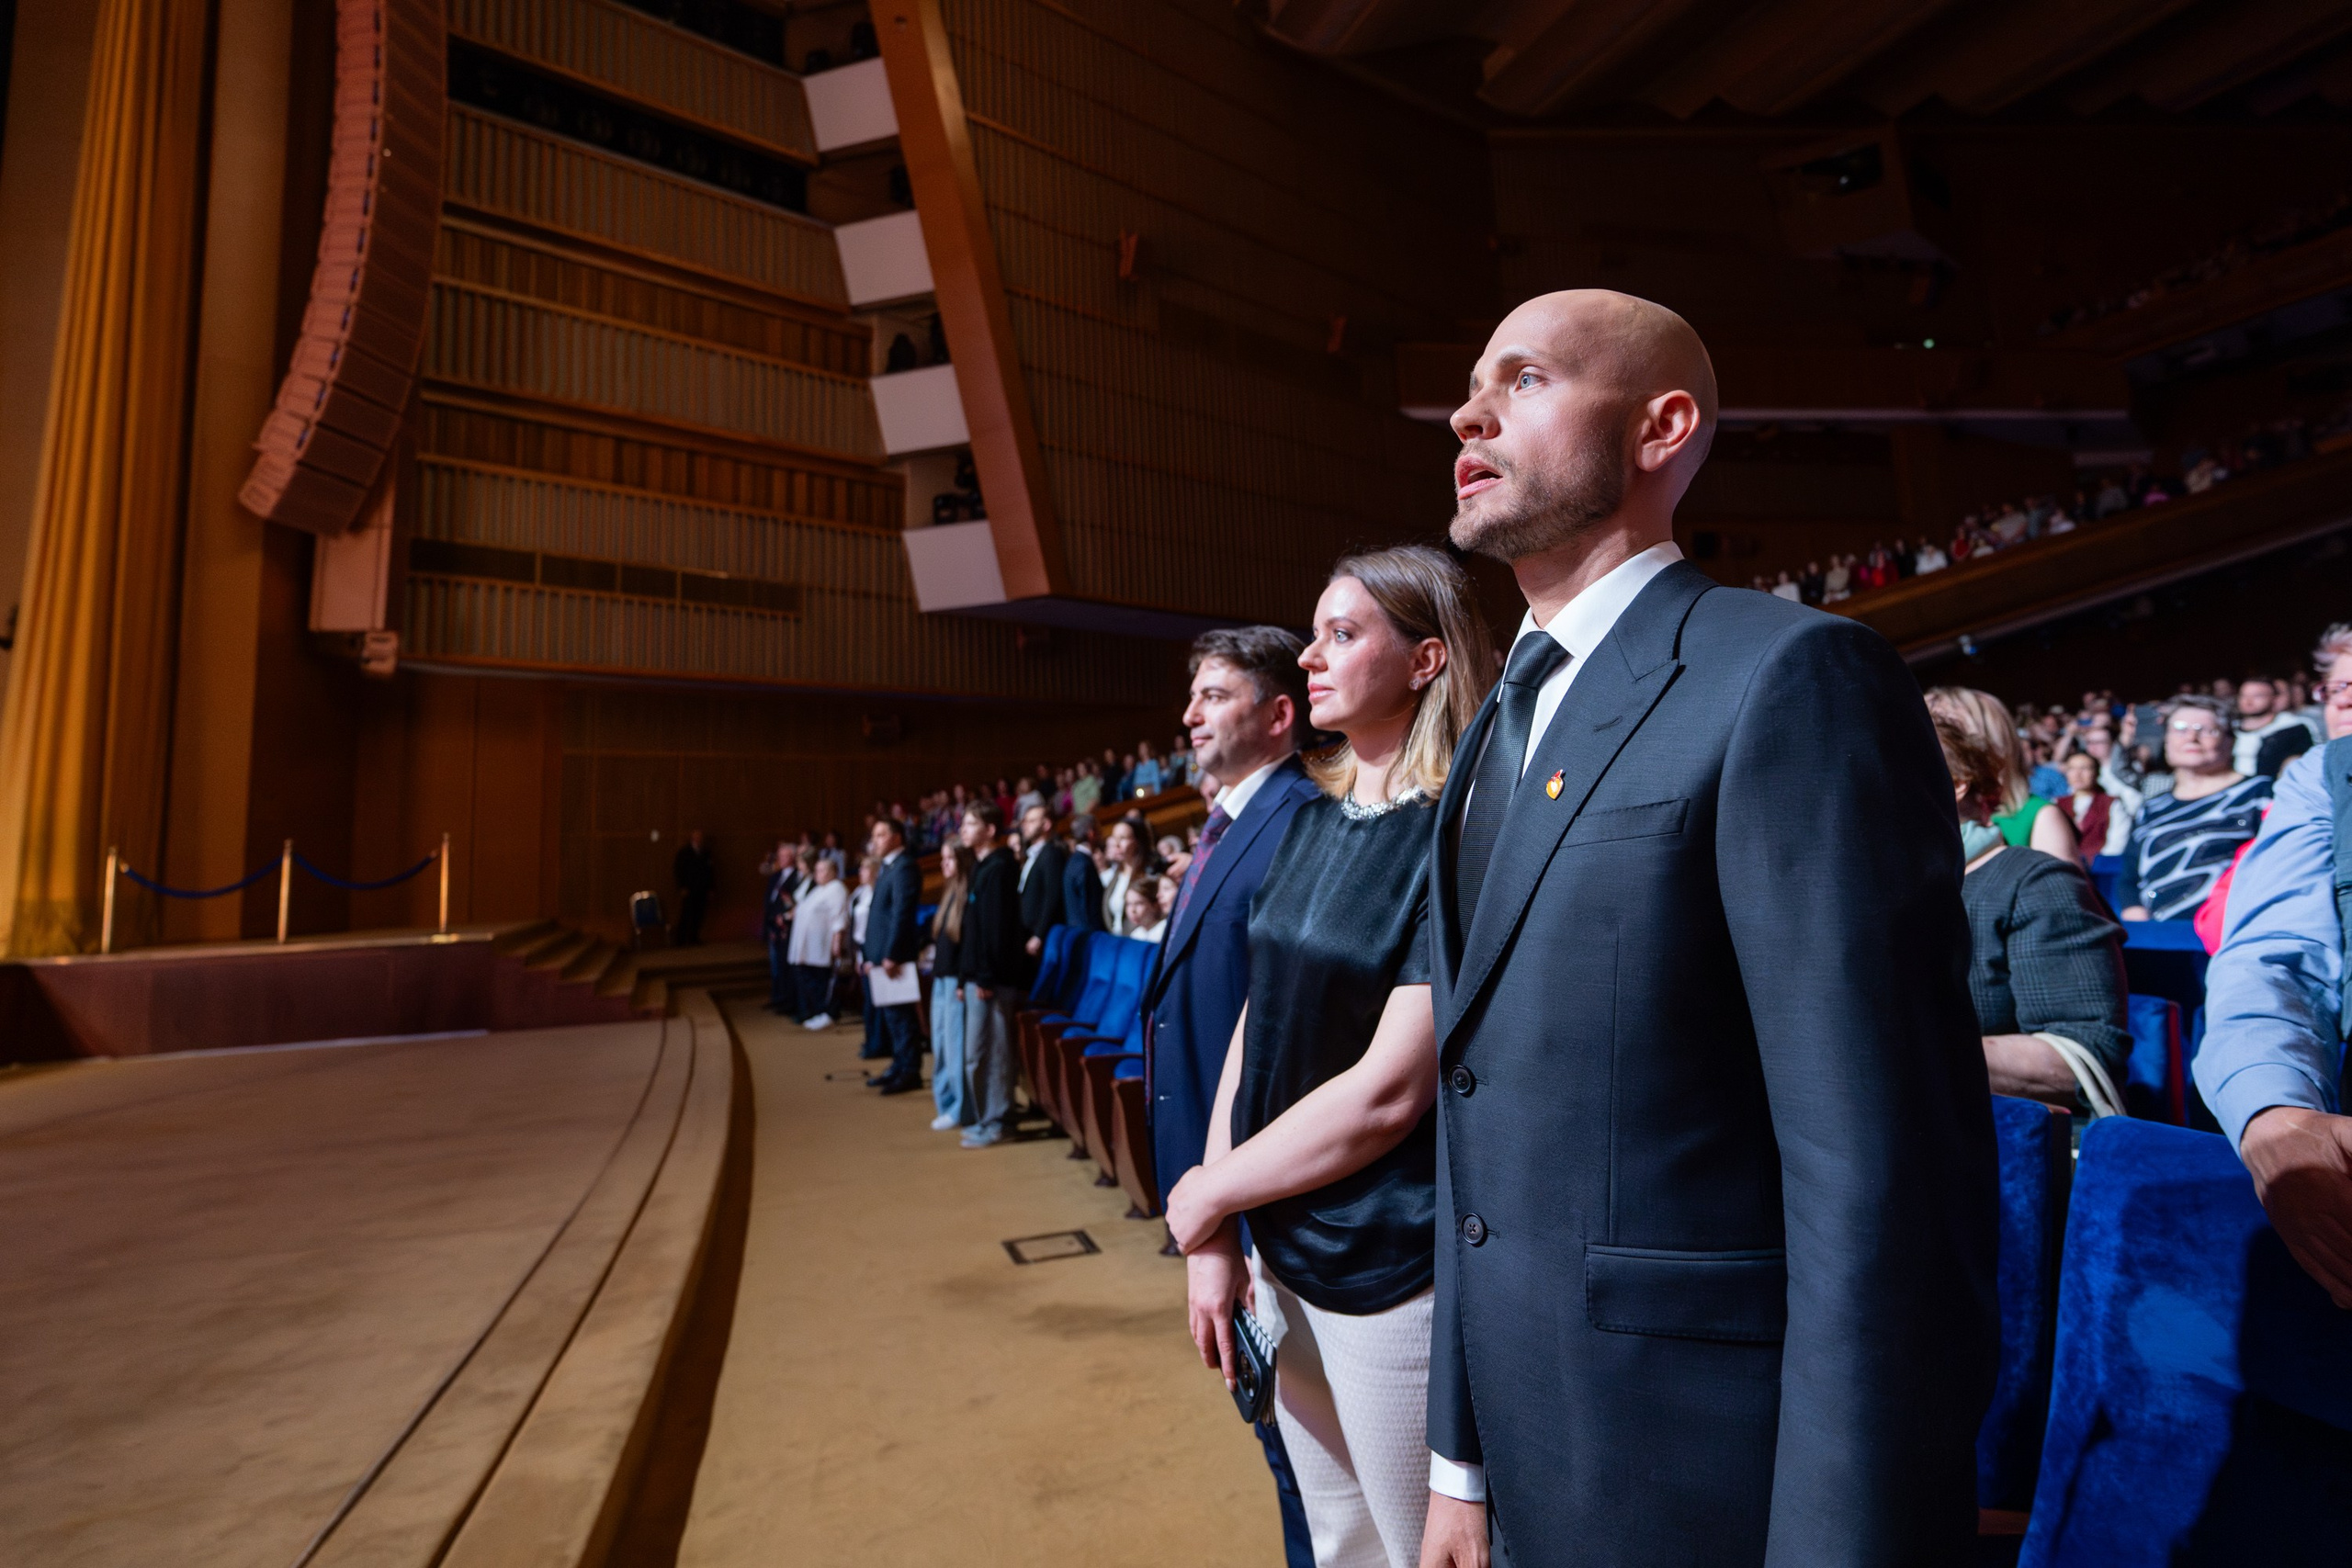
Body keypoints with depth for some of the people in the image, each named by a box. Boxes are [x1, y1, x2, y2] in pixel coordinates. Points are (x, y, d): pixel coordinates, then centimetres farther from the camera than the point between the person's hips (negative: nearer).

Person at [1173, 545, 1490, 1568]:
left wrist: (1210, 1196, -10)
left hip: (1394, 1272, -6)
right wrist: (1212, 1241, 1)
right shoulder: (1312, 820, 3)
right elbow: (1257, 1023, 4)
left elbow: (1388, 1091, -21)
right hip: (1281, 1254, 7)